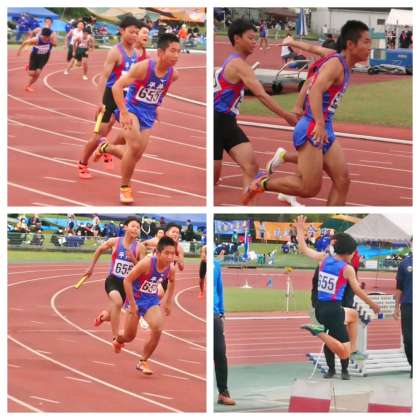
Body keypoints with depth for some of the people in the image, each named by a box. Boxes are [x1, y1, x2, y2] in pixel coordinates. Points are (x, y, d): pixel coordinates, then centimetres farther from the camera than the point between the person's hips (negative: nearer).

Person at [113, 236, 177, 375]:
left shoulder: (170, 269, -12)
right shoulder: (146, 263, -29)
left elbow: (171, 282, 14)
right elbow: (127, 280, -23)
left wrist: (168, 302, 13)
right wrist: (132, 304, -23)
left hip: (152, 301, 4)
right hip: (136, 300, -4)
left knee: (157, 330, -19)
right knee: (130, 336, 6)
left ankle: (143, 362, 0)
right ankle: (117, 340, 47)